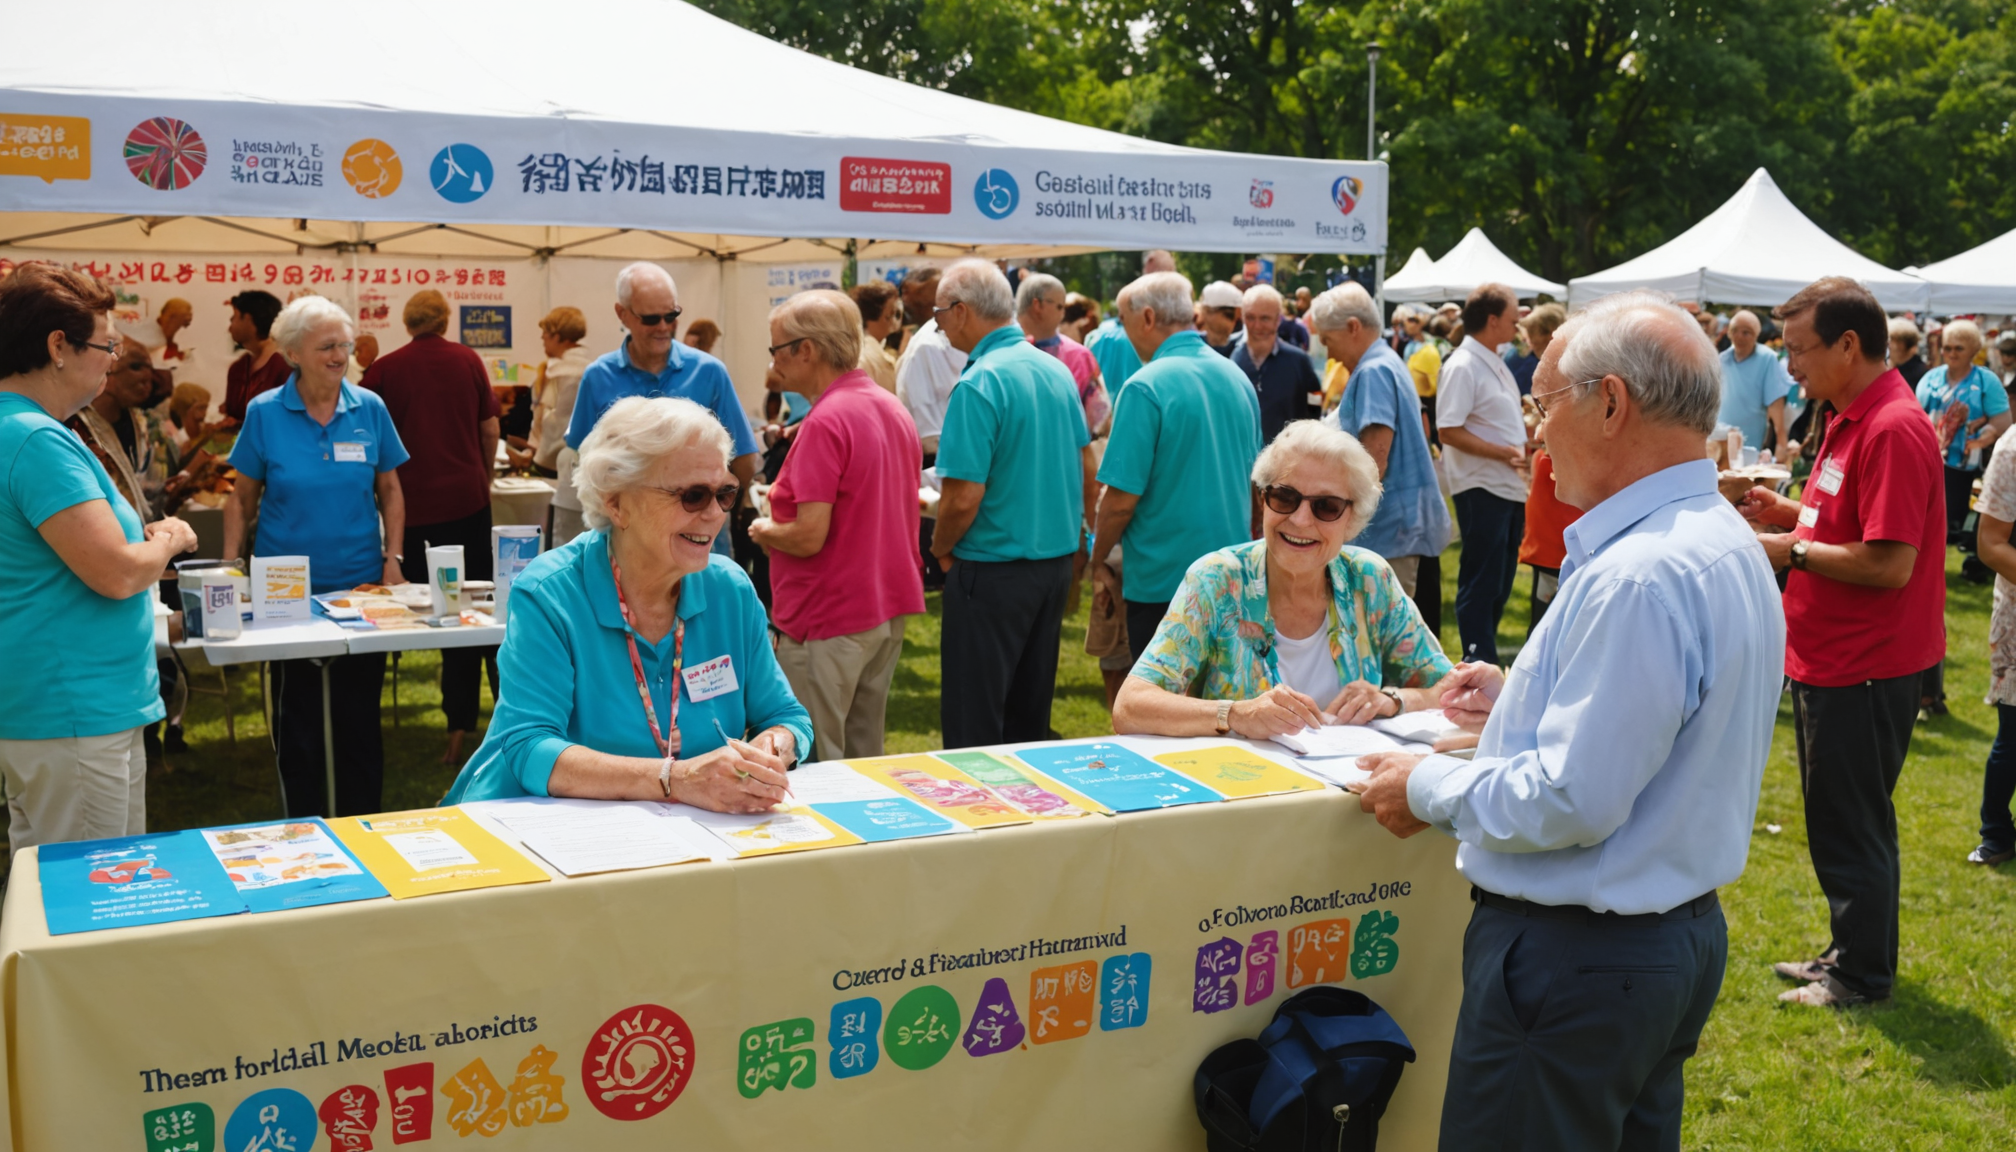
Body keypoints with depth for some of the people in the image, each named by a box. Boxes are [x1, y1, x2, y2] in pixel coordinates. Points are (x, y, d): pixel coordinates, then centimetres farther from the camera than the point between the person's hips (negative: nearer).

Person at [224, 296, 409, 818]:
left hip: (360, 583, 1)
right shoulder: (264, 413, -3)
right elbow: (242, 498, 3)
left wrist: (393, 559, -1)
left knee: (360, 716, 8)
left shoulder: (370, 409, -1)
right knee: (296, 720, 9)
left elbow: (390, 491, 7)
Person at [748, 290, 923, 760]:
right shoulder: (894, 409, 9)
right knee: (864, 755, 17)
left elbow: (809, 536, -23)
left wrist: (764, 531, -2)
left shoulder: (825, 422, -19)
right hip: (889, 610, 9)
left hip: (830, 620, -9)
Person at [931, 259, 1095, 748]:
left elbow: (964, 497, -22)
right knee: (1031, 713, 19)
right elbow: (1086, 467, 14)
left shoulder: (978, 384, -19)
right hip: (1058, 558, 8)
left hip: (993, 568, -8)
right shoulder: (1056, 370, 5)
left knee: (973, 725, 3)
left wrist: (940, 547, -4)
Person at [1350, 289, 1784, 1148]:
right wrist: (1523, 702, 15)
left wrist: (1430, 789, -12)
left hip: (1576, 959, -10)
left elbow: (1574, 801, -26)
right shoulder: (1726, 543, 7)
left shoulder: (1637, 577, -26)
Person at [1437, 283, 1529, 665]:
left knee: (1500, 581, 14)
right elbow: (1448, 431, -21)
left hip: (1510, 487, 10)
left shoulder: (1496, 365, 16)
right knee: (1481, 582, -4)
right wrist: (1503, 453, -21)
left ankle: (1483, 656, 24)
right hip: (1482, 488, -9)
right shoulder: (1463, 367, -14)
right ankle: (1479, 663, 3)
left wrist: (1524, 446, 11)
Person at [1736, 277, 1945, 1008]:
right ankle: (1851, 954, 33)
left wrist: (1793, 550, -16)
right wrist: (1789, 512, 7)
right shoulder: (1853, 418, 12)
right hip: (1831, 659, 10)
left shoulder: (1892, 428, -21)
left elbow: (1890, 562, -26)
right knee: (1839, 820, 20)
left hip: (1864, 670, -10)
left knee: (1851, 826, 3)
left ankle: (1864, 975, 18)